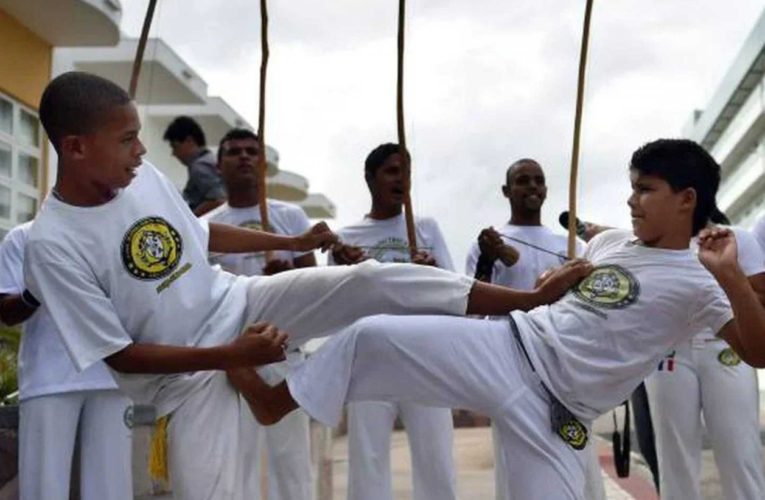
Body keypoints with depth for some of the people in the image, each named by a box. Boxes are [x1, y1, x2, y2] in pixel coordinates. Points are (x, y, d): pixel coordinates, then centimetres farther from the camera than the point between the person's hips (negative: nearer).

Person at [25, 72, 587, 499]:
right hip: (189, 375, -4)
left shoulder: (143, 177, -6)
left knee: (370, 283, -12)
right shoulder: (54, 244, -22)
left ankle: (532, 298, -5)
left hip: (237, 305, 4)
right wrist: (230, 356, -24)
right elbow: (118, 354, -19)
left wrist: (293, 242, 19)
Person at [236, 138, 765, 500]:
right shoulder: (609, 241, 12)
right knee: (373, 335, -7)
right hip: (507, 348, 5)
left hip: (555, 412, -4)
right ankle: (277, 400, 13)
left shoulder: (696, 283, -5)